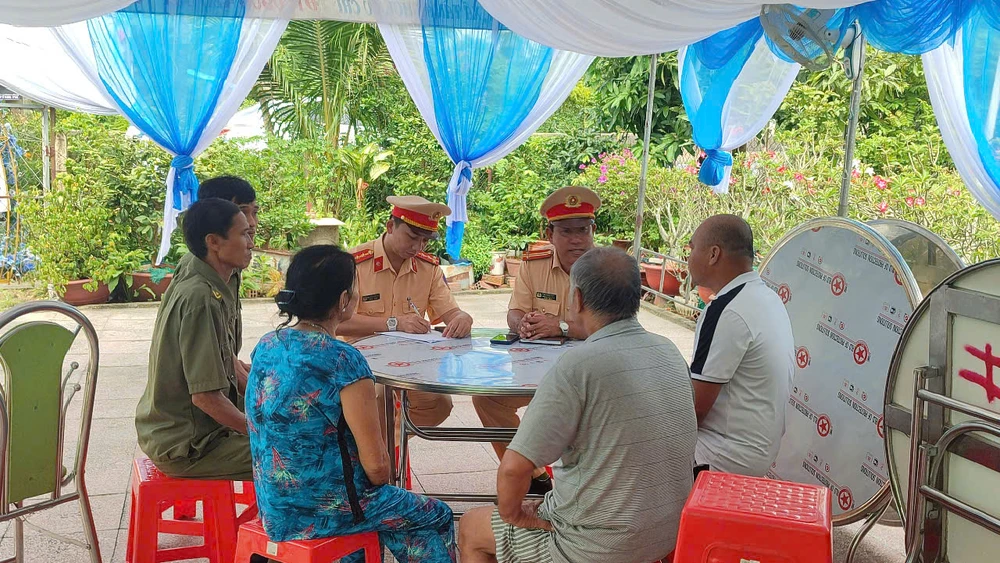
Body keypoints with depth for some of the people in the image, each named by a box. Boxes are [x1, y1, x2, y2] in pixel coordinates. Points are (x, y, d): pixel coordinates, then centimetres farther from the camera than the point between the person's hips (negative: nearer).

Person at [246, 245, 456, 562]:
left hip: (273, 504, 8)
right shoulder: (344, 362, -23)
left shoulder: (266, 346, -2)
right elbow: (376, 465, -20)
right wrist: (377, 487, 4)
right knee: (436, 518, 14)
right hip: (322, 511, -8)